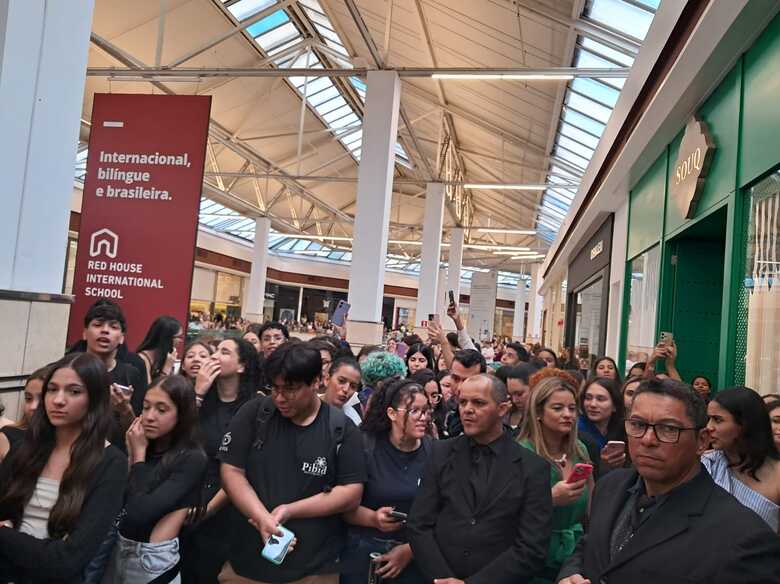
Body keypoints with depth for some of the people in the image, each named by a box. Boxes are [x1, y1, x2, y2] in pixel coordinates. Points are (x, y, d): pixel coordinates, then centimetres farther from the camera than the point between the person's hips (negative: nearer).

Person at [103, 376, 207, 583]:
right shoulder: (141, 446, 1)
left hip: (153, 561, -5)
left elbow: (139, 514, -23)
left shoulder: (192, 459, -16)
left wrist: (139, 456, -15)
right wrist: (131, 455, -10)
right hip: (117, 551, 5)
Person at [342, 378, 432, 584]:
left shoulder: (433, 452, -7)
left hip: (415, 557, 2)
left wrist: (411, 549, -10)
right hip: (365, 553, -1)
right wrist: (373, 519, -24)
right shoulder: (366, 447, -12)